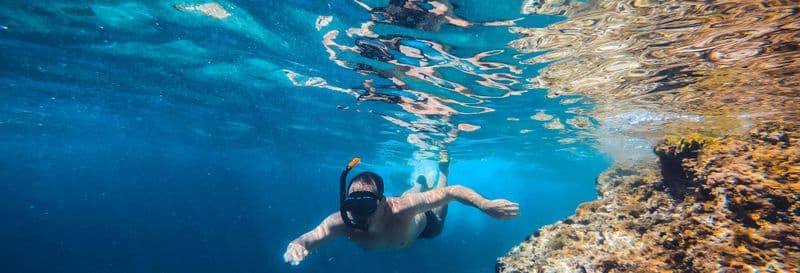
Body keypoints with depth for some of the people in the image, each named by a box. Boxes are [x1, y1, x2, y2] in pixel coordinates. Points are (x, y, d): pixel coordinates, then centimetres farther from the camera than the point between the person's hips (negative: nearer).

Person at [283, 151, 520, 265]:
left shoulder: (398, 209, -51)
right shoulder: (341, 222, -42)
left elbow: (452, 192, -50)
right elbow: (305, 241, -34)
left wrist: (486, 205, -62)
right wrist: (295, 246, -57)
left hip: (422, 221, -3)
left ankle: (443, 169, 52)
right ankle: (420, 182, 66)